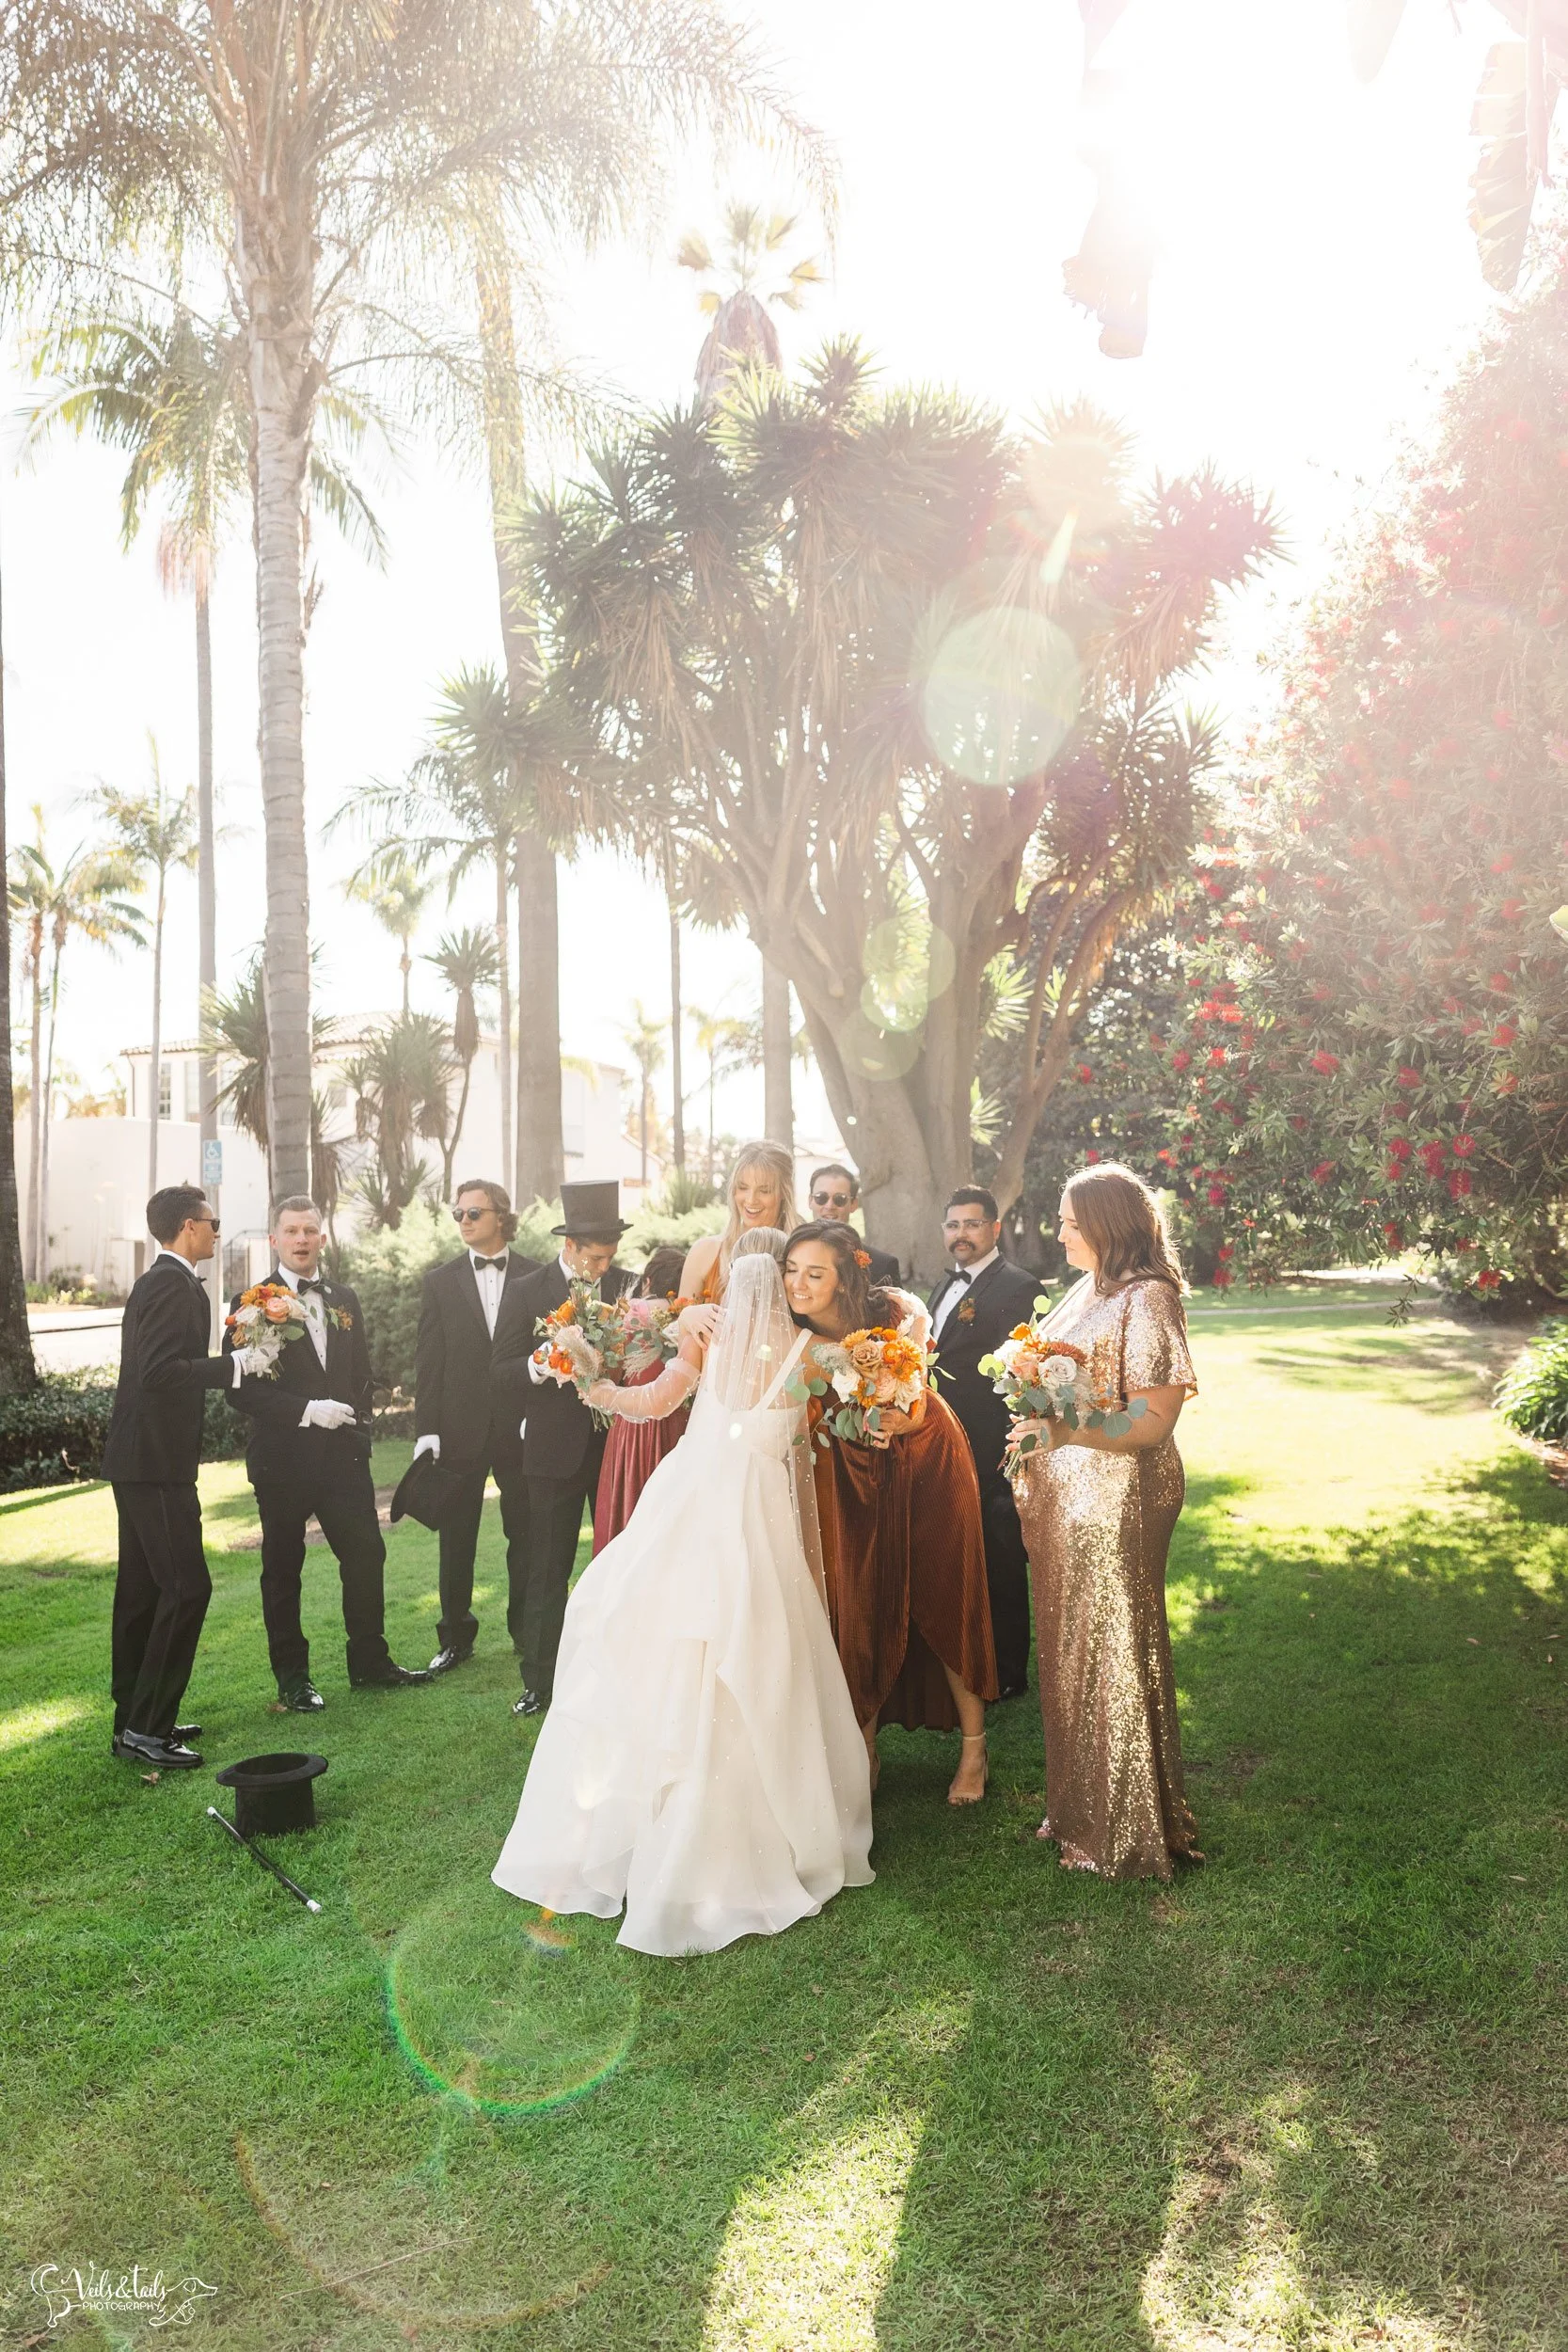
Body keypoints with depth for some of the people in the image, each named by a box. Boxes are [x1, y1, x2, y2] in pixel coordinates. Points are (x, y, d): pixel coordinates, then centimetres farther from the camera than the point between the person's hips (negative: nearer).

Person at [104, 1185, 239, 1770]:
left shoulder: (154, 1281, 17)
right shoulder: (175, 1283, -15)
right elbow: (159, 1370, -25)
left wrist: (231, 1365, 13)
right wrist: (234, 1366, -20)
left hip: (137, 1458, 11)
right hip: (156, 1461, -11)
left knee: (142, 1590, 14)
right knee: (186, 1586, -9)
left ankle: (135, 1720, 23)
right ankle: (146, 1728, -4)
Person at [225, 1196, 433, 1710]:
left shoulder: (344, 1300, 12)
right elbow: (241, 1387, -12)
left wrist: (359, 1424, 5)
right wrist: (306, 1411, -19)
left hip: (343, 1454, 4)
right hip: (282, 1459, -4)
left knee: (366, 1555, 6)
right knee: (283, 1570, 6)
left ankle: (370, 1663, 20)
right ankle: (292, 1679, 19)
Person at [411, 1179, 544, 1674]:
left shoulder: (536, 1277, 1)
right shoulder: (440, 1281, 4)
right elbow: (428, 1361, 1)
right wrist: (426, 1430, -5)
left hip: (521, 1427, -1)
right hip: (460, 1428, 1)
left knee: (525, 1537, 9)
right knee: (456, 1540, 9)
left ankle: (526, 1629, 25)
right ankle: (456, 1636, 22)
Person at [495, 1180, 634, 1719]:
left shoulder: (628, 1285, 3)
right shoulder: (530, 1291, -2)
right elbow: (503, 1373, -4)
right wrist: (543, 1362, -23)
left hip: (620, 1445, 2)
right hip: (557, 1448, -1)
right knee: (546, 1571, 4)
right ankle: (539, 1682, 14)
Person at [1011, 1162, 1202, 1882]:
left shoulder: (1147, 1299, -15)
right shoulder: (1086, 1292, 12)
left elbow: (1156, 1419, -19)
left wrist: (1070, 1431, -29)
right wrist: (1034, 1429, 5)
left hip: (1116, 1501, -8)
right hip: (1063, 1497, 8)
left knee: (1113, 1656, 3)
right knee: (1067, 1649, 16)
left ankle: (1129, 1832, 20)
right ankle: (1078, 1804, 32)